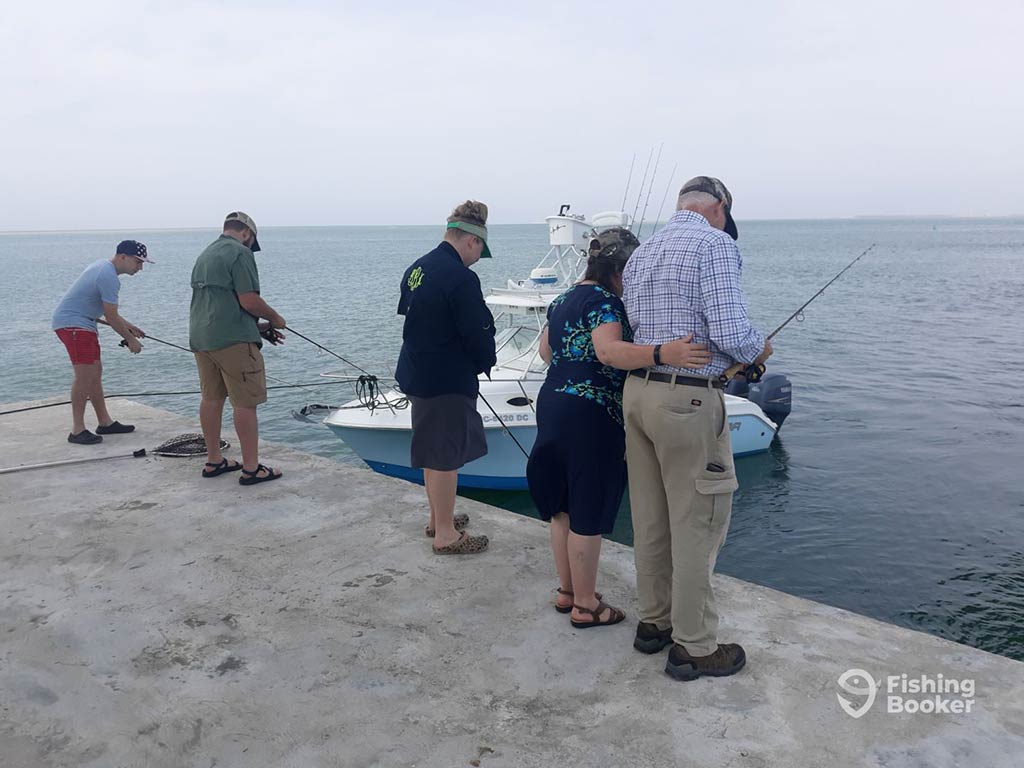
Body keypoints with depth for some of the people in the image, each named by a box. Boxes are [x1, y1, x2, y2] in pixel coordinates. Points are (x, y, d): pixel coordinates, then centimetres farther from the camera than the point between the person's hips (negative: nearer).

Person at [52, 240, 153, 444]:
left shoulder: (103, 267, 13)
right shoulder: (109, 277, -20)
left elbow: (109, 312, 22)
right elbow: (111, 317, -16)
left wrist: (129, 326, 21)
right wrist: (130, 340, -5)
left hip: (81, 323, 11)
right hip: (72, 324, -11)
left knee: (95, 372, 13)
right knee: (85, 375, -13)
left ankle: (105, 422, 20)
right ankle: (77, 430, -10)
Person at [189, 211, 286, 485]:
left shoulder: (204, 255, 20)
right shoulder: (240, 252, -8)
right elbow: (249, 300, -17)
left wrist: (256, 326, 21)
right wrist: (274, 318, 1)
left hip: (200, 338, 9)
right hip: (232, 339, -9)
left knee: (211, 399, 15)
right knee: (245, 403, -4)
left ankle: (213, 460, 24)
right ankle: (251, 468, -2)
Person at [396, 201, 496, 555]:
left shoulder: (416, 269, 7)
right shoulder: (461, 278, -20)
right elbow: (479, 334, -19)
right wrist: (486, 362, 3)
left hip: (416, 374, 9)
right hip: (448, 380, -9)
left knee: (433, 451, 20)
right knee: (446, 456, 2)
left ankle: (438, 518, 35)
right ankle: (446, 534, 13)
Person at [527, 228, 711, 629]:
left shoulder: (564, 299, 14)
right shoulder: (605, 301, -14)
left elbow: (546, 350, 25)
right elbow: (609, 350, -33)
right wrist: (663, 354, -47)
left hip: (552, 404, 9)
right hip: (590, 416, -9)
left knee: (563, 507, 17)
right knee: (589, 514, 2)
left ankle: (567, 591, 31)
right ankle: (585, 605, 14)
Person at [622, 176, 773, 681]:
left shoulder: (640, 253, 14)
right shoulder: (714, 243, -10)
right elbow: (730, 332, -18)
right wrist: (758, 351, 2)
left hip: (638, 391, 8)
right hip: (689, 400, -8)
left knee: (650, 519, 16)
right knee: (696, 525, 2)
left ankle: (654, 621, 30)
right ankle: (693, 647, 13)